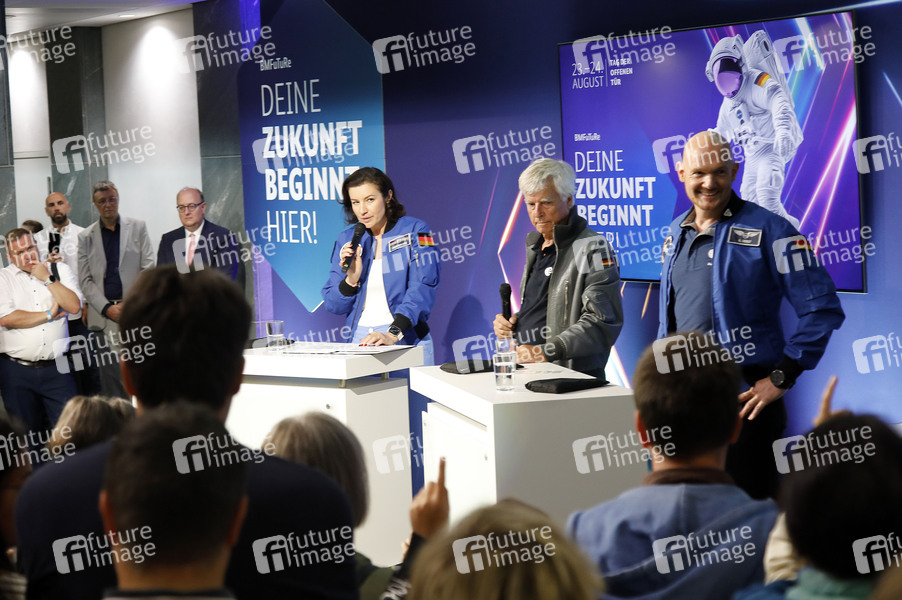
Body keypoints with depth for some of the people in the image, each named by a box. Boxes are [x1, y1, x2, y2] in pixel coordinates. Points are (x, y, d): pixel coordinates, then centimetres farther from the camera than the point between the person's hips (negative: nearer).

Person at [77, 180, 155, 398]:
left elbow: (148, 268, 3)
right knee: (110, 376, -2)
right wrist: (107, 308, -7)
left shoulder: (138, 228, 9)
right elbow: (85, 280, 6)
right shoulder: (86, 237, 10)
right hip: (103, 315, 1)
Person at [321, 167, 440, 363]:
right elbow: (333, 306, 12)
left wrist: (393, 334, -25)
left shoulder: (415, 231, 0)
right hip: (359, 340, 3)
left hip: (407, 340, -3)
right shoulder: (346, 240, 11)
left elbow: (422, 289, -13)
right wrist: (351, 279, -8)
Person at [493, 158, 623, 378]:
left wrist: (546, 352, -22)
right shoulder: (535, 246, 21)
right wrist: (511, 322, 12)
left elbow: (602, 322, -17)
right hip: (526, 372, 8)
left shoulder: (592, 248, -7)